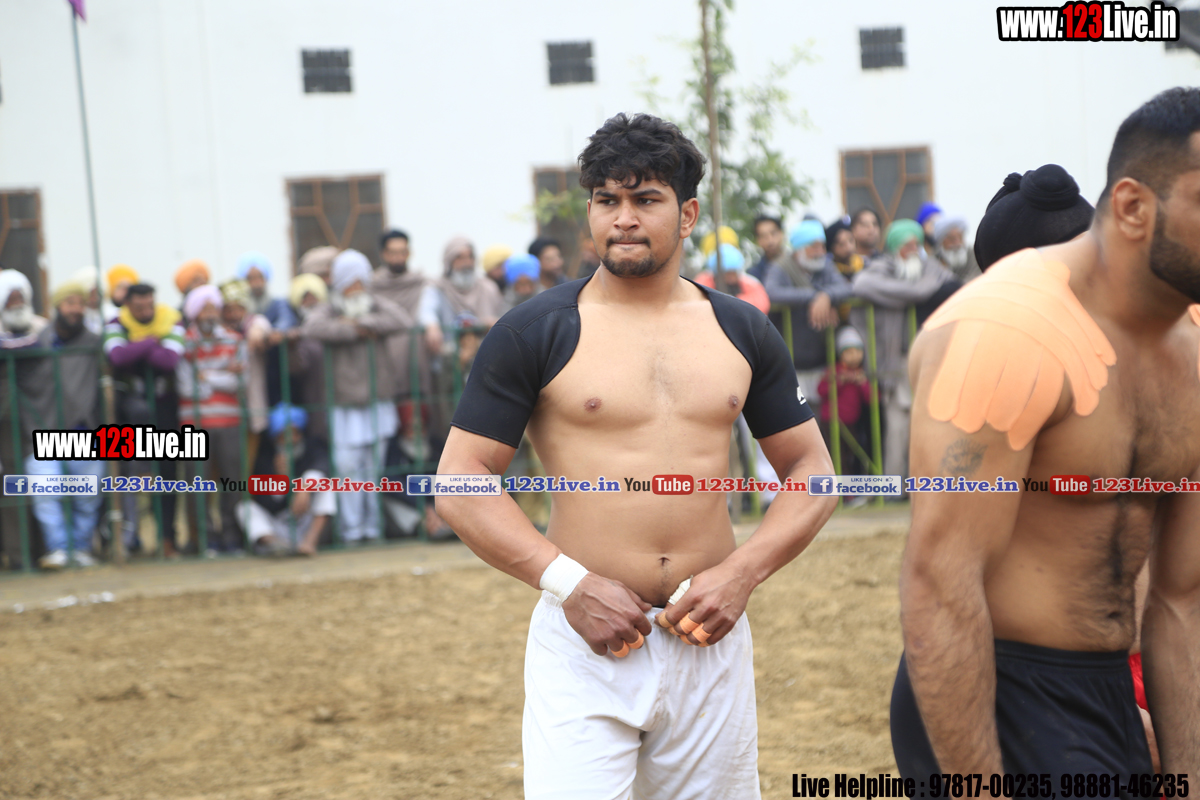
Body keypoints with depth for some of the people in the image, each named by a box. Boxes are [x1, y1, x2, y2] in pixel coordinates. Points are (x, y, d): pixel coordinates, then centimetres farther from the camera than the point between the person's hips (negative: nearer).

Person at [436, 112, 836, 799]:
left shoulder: (742, 331, 9)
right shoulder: (535, 333, -2)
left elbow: (811, 469, 12)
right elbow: (461, 482, -4)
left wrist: (742, 572, -4)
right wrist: (568, 582, -14)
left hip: (711, 640, 3)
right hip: (585, 639, -3)